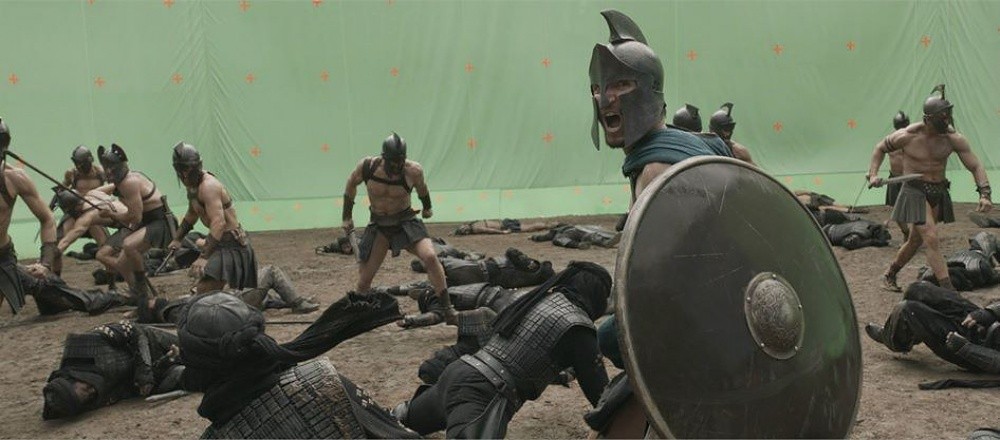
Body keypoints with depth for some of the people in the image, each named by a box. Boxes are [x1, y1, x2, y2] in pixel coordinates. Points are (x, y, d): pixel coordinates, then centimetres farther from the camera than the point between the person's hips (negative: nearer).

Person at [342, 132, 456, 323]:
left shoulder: (413, 171, -16)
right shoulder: (367, 166, -15)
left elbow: (421, 187, 9)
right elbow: (351, 184, 7)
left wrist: (427, 207, 27)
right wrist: (347, 217, 12)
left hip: (406, 221, -1)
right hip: (378, 226, 2)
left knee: (430, 257, -27)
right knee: (364, 280, 1)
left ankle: (447, 309, -18)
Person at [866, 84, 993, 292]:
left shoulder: (954, 139, -8)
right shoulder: (907, 136, -14)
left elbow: (975, 166, -5)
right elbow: (880, 148, 5)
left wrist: (984, 194, -17)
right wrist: (873, 174, -3)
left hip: (938, 192, 4)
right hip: (915, 192, -4)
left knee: (916, 240, 14)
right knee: (932, 239, -15)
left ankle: (889, 275, 34)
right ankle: (948, 289, -13)